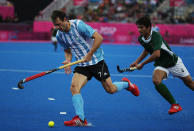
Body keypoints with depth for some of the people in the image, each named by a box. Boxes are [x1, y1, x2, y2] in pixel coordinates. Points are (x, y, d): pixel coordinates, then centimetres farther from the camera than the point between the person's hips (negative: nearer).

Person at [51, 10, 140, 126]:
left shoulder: (78, 25, -20)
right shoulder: (59, 35, -1)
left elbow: (99, 38, -21)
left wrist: (89, 54, -23)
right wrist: (68, 60, -6)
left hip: (96, 61, -5)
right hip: (82, 65, 5)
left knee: (110, 89, 2)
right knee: (74, 87, -20)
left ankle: (126, 84, 35)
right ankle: (80, 119, -22)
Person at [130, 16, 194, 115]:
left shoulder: (156, 36, -28)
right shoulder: (141, 39, -5)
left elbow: (156, 54, -40)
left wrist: (142, 64, -30)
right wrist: (137, 61, 10)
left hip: (173, 62, -5)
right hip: (161, 65, 5)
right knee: (156, 81, -26)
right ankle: (175, 105, -17)